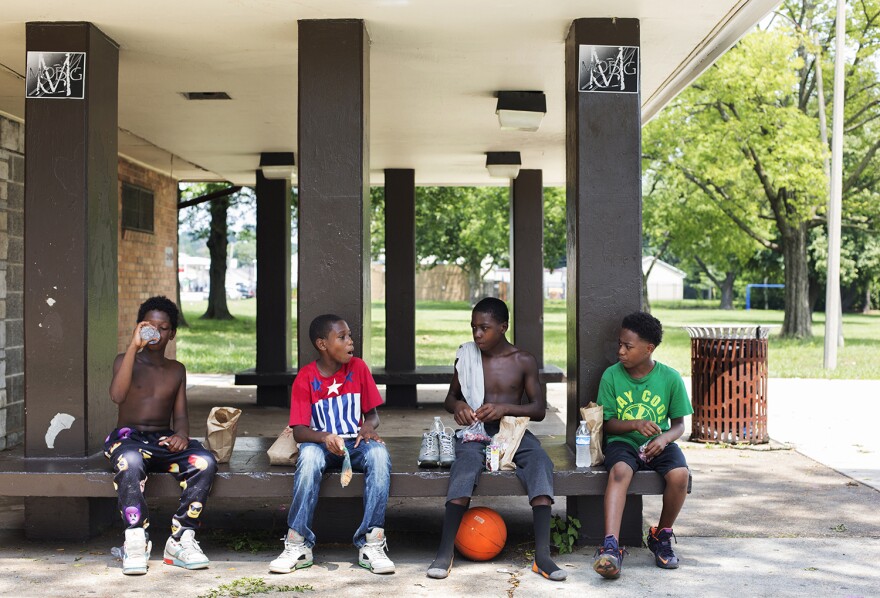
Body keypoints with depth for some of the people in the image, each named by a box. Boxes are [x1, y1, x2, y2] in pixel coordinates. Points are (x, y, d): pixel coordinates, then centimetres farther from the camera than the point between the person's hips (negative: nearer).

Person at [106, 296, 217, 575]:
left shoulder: (177, 370, 18)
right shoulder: (125, 360, 6)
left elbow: (180, 415, 11)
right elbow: (117, 395, -16)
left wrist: (181, 434, -13)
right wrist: (134, 346, -20)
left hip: (164, 440, 3)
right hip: (128, 437, -3)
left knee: (205, 462, -29)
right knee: (130, 462, -41)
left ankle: (181, 540, -26)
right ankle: (136, 542, -35)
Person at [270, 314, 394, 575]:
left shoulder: (358, 368, 2)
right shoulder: (306, 378, -5)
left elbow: (372, 414, 8)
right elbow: (299, 431, -9)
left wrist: (368, 427, -17)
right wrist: (324, 437, -31)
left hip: (355, 444, 2)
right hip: (323, 445, -2)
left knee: (379, 453, -33)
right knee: (309, 455, -37)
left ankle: (372, 542, -32)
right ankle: (298, 544, -30)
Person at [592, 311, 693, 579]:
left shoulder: (670, 378, -1)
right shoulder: (611, 376, -2)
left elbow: (679, 423, 5)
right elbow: (607, 423, 1)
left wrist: (664, 438, -17)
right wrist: (636, 424, -19)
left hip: (658, 444, 1)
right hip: (622, 441, -1)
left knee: (680, 474, -29)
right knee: (619, 471, -35)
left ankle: (661, 535, -2)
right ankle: (611, 546, -44)